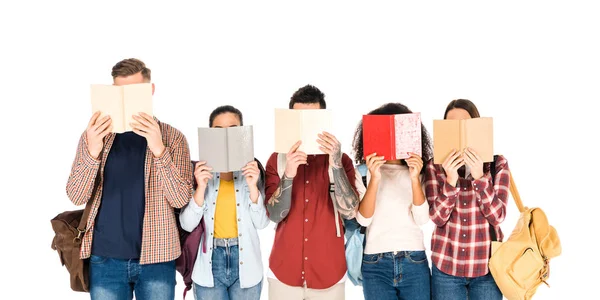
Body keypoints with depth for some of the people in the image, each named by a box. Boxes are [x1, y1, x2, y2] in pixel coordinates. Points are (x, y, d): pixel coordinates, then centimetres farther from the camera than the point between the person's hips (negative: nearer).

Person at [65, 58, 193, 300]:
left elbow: (180, 199, -10)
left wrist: (158, 149, -24)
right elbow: (76, 197, -4)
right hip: (105, 258, 1)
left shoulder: (172, 137, -1)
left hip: (156, 257, -1)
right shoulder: (94, 135, 3)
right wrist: (93, 152, -22)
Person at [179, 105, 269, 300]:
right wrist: (201, 187, -20)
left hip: (245, 263, 1)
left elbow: (261, 223, -4)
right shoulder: (199, 169, -3)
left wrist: (252, 186, -17)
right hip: (209, 263, -1)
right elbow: (187, 224, -7)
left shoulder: (252, 168, -1)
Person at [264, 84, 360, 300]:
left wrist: (336, 164, -25)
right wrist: (288, 175, -24)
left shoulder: (340, 160, -2)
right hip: (283, 272, 1)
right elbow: (275, 215, -9)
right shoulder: (277, 159, 0)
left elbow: (349, 211, -15)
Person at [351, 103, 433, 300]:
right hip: (375, 264, -1)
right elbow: (363, 219, -7)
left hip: (415, 262, 1)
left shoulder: (417, 172, 8)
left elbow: (422, 219, -4)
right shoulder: (365, 172, 3)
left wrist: (415, 179, -16)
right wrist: (374, 179, -19)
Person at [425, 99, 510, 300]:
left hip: (487, 266, 0)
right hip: (445, 266, 0)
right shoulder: (436, 166, -1)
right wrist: (451, 180, -22)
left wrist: (479, 176, -21)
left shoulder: (497, 164, -2)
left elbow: (497, 216, -10)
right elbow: (437, 217, -9)